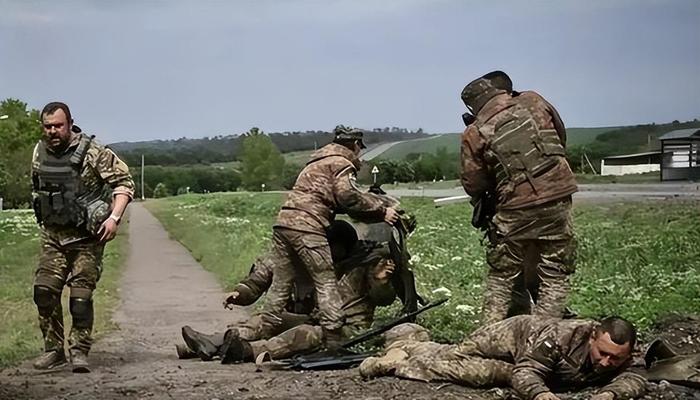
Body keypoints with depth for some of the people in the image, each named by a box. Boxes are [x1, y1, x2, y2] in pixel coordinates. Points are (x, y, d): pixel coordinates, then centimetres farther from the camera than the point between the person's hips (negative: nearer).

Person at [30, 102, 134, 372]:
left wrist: (114, 218, -21)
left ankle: (79, 352, 4)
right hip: (52, 235, 5)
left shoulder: (93, 152, -14)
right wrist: (43, 217, 17)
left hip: (86, 236, -5)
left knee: (81, 295, -7)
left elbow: (124, 182, -12)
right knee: (44, 291, -2)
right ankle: (53, 349, 9)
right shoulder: (40, 152, 4)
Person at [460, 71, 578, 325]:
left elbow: (473, 185, -1)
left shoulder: (475, 134, -5)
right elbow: (561, 137, 16)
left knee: (501, 278, 15)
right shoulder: (534, 102, 0)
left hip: (515, 212, -1)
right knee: (555, 278, 8)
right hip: (557, 201, 1)